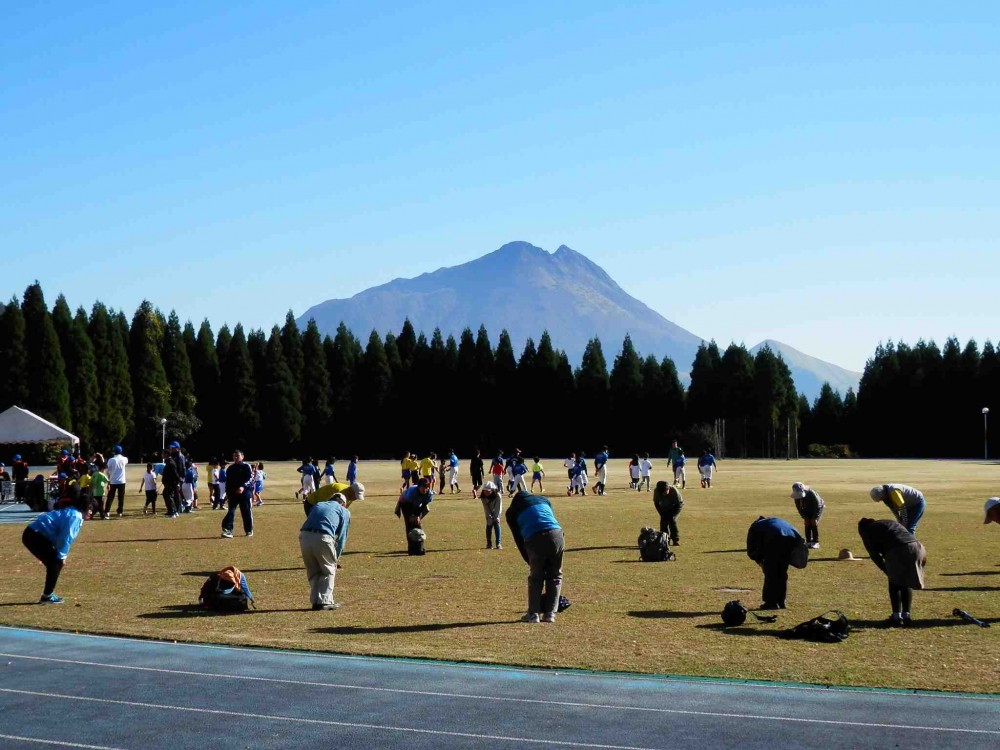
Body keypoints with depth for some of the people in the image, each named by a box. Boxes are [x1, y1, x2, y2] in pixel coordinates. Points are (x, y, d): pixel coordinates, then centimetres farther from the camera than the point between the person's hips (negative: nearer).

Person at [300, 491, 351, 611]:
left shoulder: (317, 505, 33)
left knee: (313, 571, 22)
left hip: (304, 536, 4)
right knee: (328, 570, 17)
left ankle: (315, 601, 19)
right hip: (322, 538, -4)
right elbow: (342, 537, 17)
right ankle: (325, 601, 9)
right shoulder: (344, 511, 22)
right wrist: (336, 557, 25)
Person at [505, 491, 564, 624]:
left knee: (535, 578, 15)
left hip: (535, 540, -2)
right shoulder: (543, 499, 30)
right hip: (556, 535, 2)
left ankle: (533, 614, 12)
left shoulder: (512, 511, 21)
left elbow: (518, 539, 17)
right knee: (555, 576, 16)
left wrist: (529, 561, 21)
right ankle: (549, 613, 14)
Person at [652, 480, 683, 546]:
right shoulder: (656, 492, -26)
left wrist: (671, 514, -25)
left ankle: (676, 540, -14)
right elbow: (656, 503, -9)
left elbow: (679, 504, -23)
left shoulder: (674, 491, -35)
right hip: (664, 508, 4)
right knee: (663, 521, -10)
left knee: (672, 519, -20)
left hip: (675, 507, -3)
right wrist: (662, 514, -14)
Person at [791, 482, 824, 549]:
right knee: (807, 524, -7)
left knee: (814, 523, -17)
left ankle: (816, 542, -14)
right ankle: (808, 542, 0)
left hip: (817, 508, -5)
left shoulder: (812, 493, -37)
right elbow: (799, 507, -10)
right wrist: (805, 517, -16)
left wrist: (815, 518, -28)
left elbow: (818, 506, -29)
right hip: (807, 510, 5)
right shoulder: (797, 496, -22)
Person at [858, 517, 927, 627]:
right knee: (906, 584, 20)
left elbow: (874, 554, 11)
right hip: (915, 547, 5)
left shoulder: (867, 530, 20)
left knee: (894, 584, 13)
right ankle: (906, 616, 18)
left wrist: (886, 570, 16)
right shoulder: (892, 523, 38)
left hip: (897, 550, -5)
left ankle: (896, 617, 10)